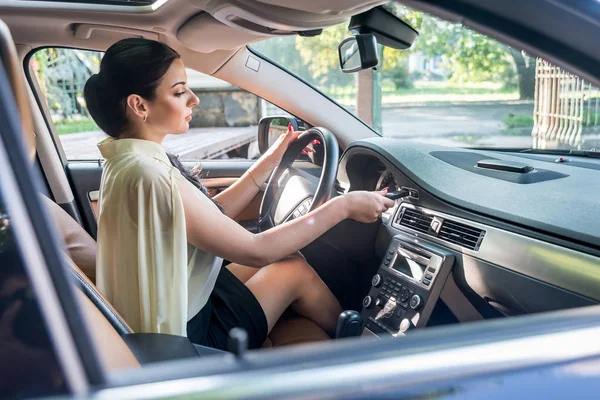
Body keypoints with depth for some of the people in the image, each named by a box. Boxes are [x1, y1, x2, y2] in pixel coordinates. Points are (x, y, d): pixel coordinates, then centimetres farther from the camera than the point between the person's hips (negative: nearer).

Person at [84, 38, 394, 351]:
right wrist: (343, 206, -19)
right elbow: (255, 251, -26)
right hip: (185, 338, -9)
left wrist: (271, 159, 5)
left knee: (283, 259, 12)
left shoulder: (126, 160, 0)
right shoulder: (149, 177, -30)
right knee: (295, 270, -2)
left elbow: (213, 214, 6)